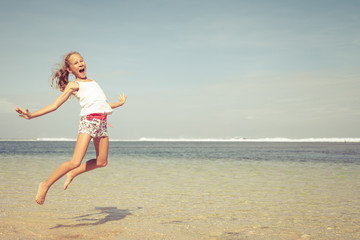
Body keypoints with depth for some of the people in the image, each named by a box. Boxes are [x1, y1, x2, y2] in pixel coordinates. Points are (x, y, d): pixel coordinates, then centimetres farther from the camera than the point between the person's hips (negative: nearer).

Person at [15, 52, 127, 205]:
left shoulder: (93, 82, 26)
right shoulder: (73, 85, 7)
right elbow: (55, 105, 2)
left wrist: (120, 103, 46)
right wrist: (31, 115, -8)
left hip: (102, 122, 7)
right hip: (88, 120, -7)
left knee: (101, 162, 4)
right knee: (75, 162, -17)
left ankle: (72, 174, 23)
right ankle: (45, 185, -2)